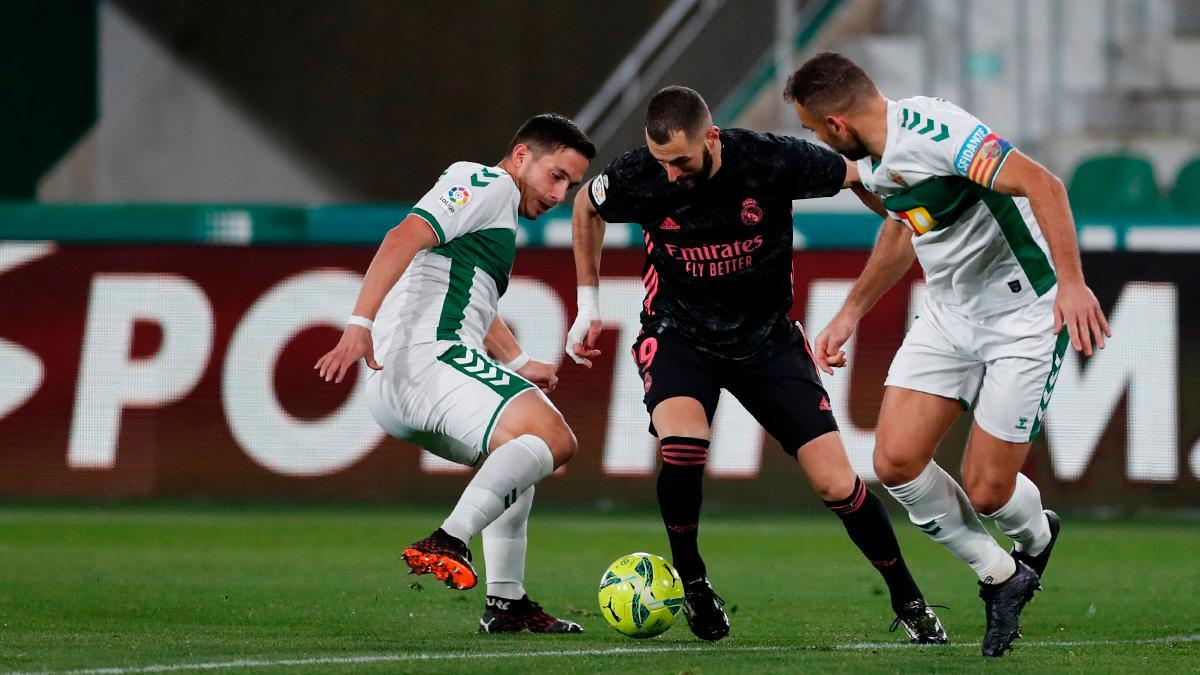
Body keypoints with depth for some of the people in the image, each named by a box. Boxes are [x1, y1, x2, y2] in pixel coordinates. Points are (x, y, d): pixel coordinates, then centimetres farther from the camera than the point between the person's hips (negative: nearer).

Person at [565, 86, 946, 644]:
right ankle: (690, 582, -8)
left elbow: (869, 177, -5)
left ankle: (908, 602, 15)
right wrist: (588, 307, 9)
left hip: (767, 340, 0)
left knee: (836, 483, -7)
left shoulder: (771, 162, -22)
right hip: (678, 337, 0)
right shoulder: (638, 178, -18)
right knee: (683, 443, -32)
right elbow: (586, 205, 7)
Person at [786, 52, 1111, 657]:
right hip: (947, 316, 8)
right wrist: (850, 313, 24)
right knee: (896, 460, -7)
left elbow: (1041, 184, -33)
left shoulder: (932, 132, -27)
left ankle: (1037, 541, 32)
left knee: (985, 491, -6)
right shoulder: (872, 159, 3)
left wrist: (1071, 284, -41)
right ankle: (999, 577, 13)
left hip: (1024, 315, -8)